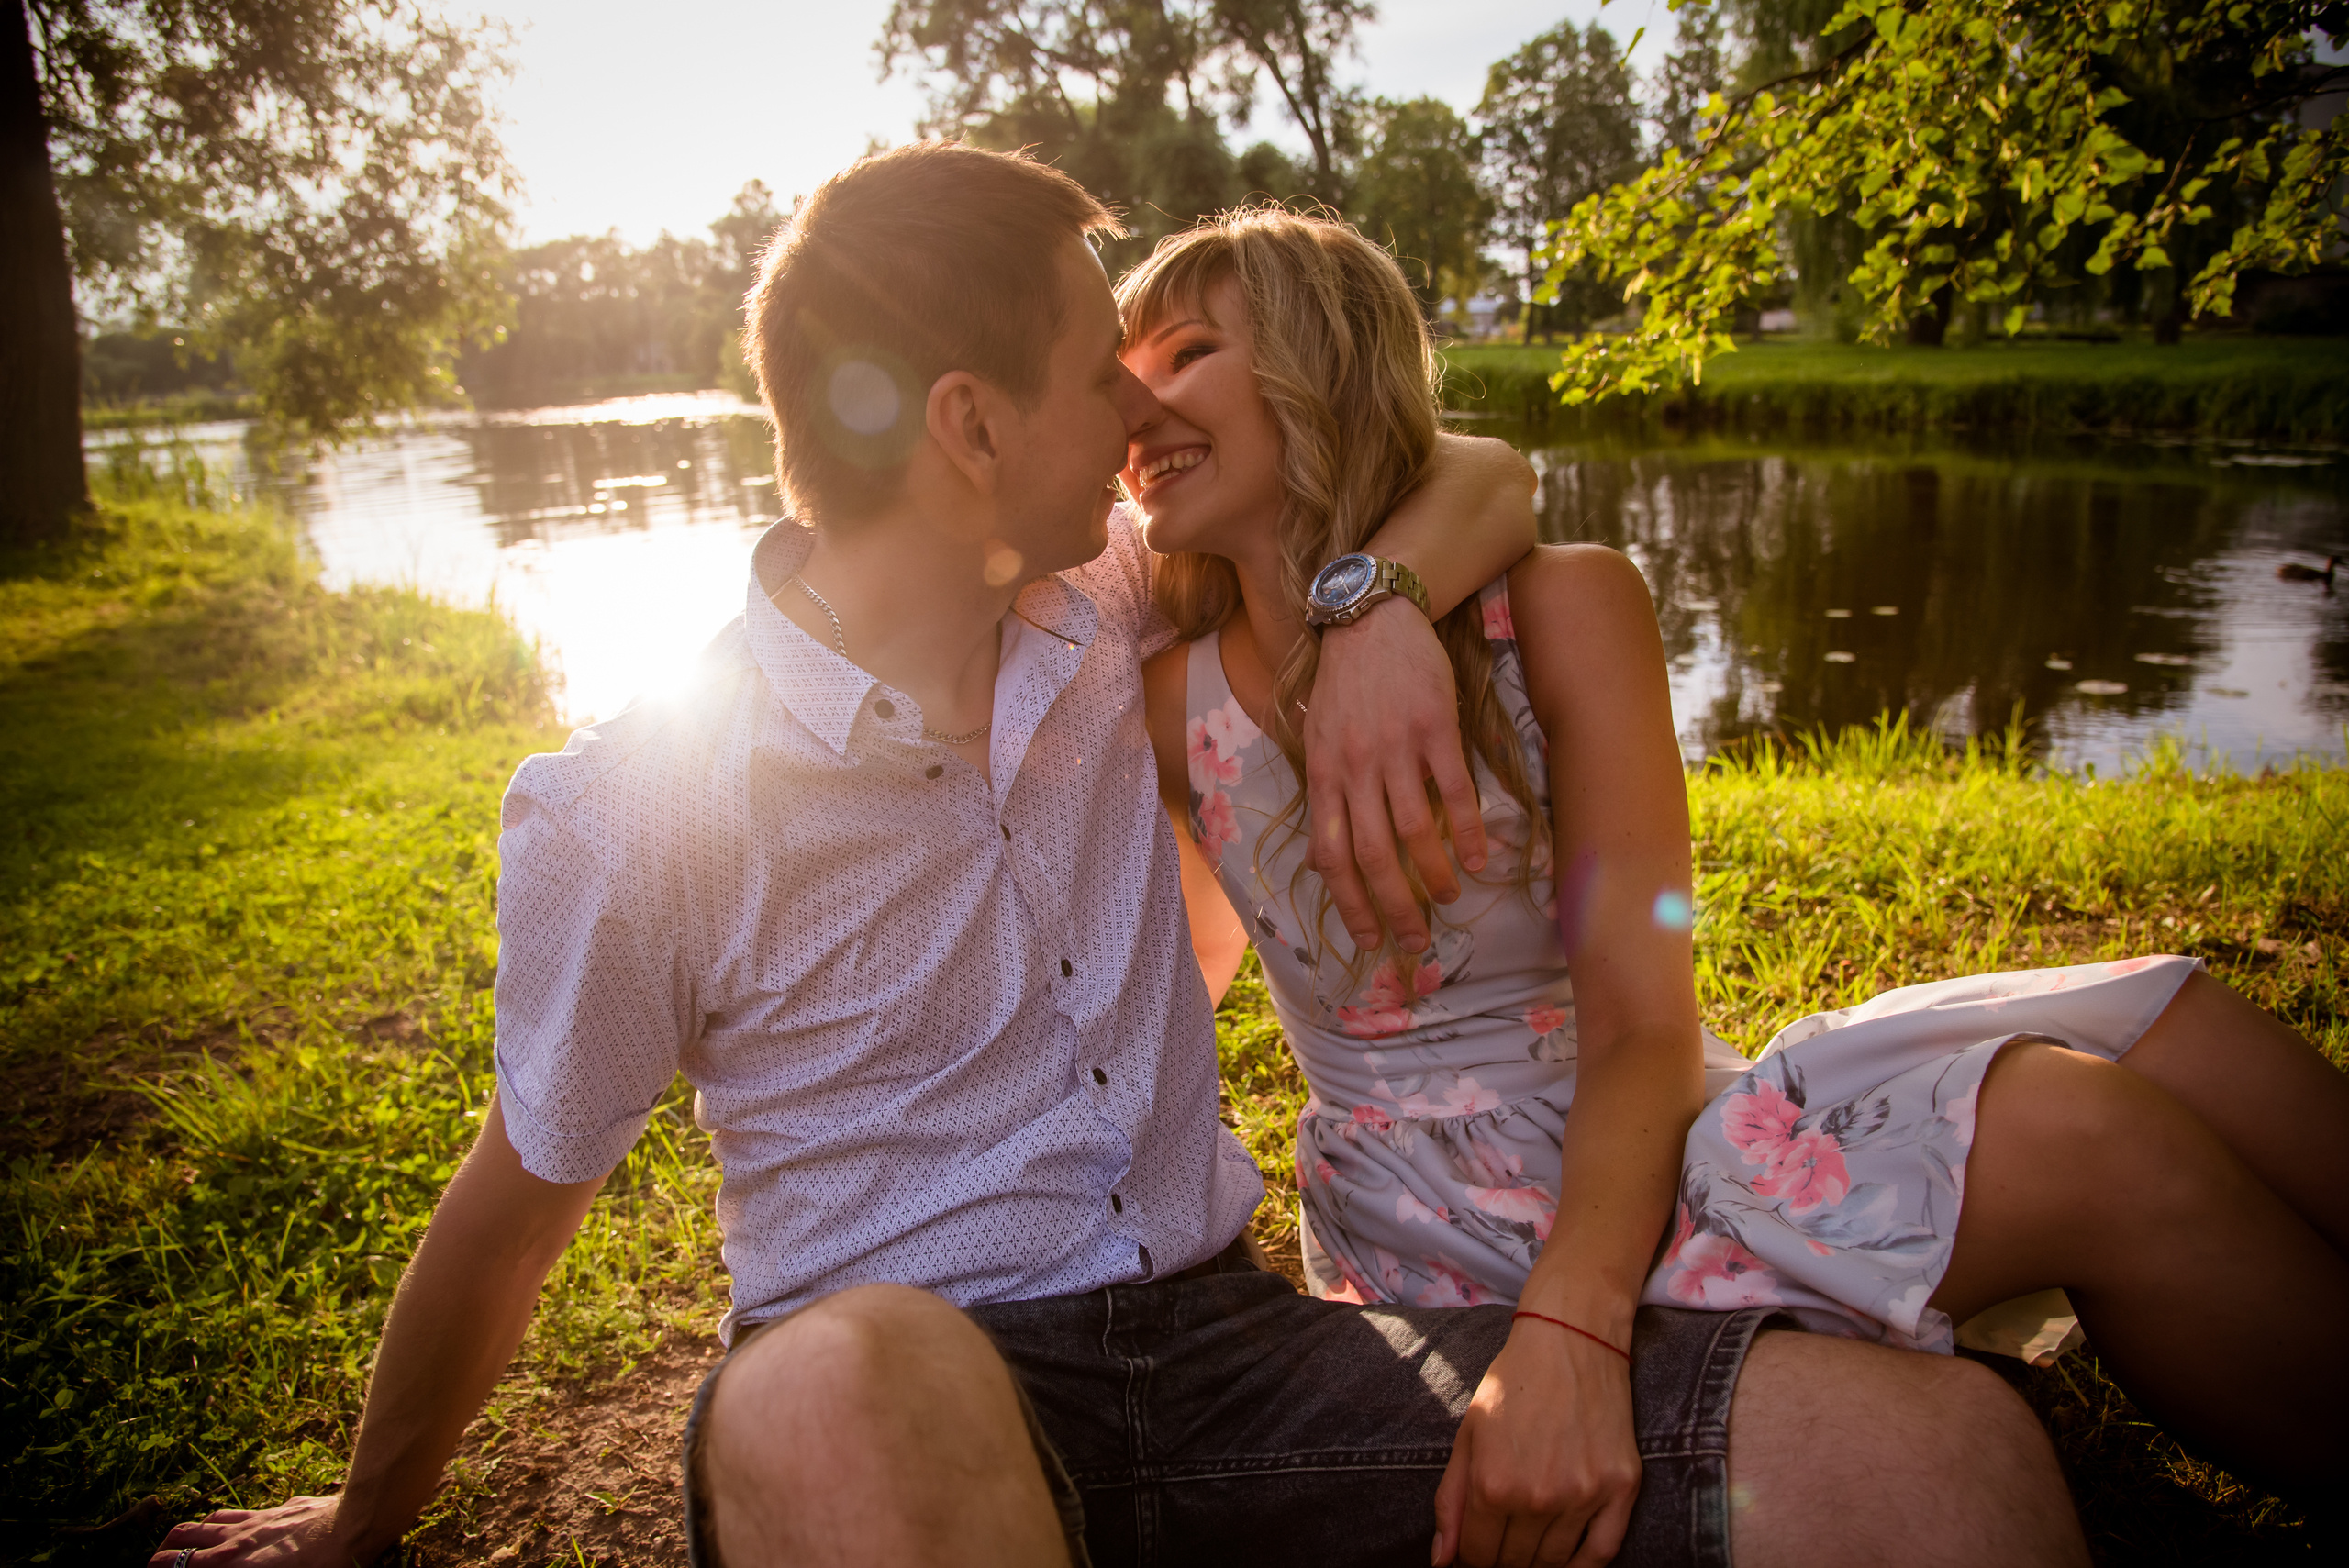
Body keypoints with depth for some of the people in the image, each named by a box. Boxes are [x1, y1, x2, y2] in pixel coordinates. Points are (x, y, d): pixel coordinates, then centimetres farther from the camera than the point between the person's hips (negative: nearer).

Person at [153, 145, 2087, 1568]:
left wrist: (1385, 614, -10)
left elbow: (1482, 483, 13)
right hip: (909, 1393, -3)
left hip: (1236, 1340, 4)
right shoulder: (633, 813, -8)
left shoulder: (1102, 617, 5)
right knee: (839, 1395, -45)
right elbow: (512, 1218, 6)